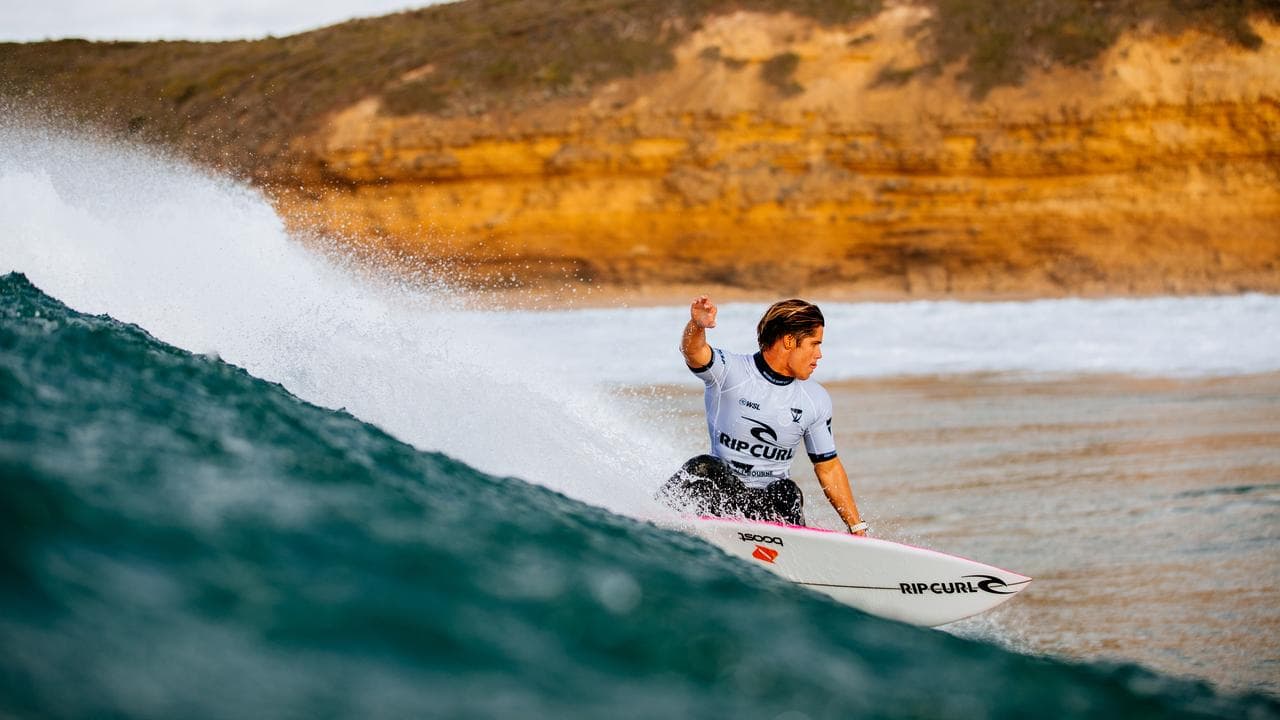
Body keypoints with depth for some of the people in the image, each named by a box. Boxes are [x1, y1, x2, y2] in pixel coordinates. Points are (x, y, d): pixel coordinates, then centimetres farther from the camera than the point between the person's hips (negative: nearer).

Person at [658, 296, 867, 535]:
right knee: (704, 468, -34)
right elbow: (693, 351, -32)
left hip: (773, 498, 3)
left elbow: (829, 469, 11)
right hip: (722, 489, -3)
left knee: (788, 493, -30)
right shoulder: (730, 372, -10)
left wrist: (857, 529, 9)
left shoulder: (816, 401, 3)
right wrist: (697, 326, -56)